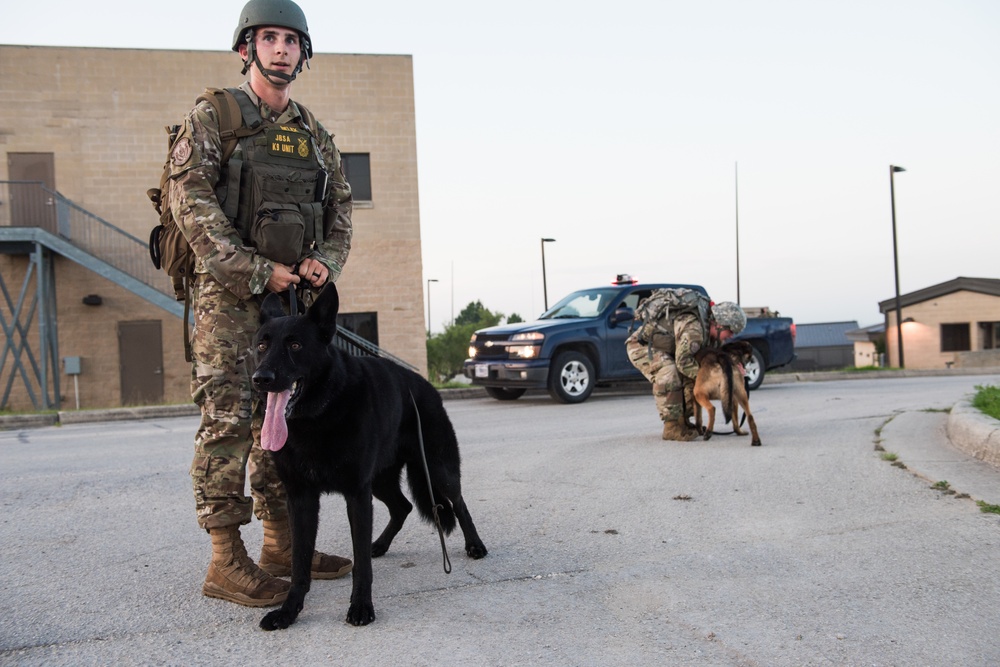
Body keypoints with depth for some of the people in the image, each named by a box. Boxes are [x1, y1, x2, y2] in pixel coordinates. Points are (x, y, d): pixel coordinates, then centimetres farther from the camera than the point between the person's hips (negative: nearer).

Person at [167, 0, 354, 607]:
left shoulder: (316, 136, 15)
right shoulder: (212, 119, 0)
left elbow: (341, 213, 17)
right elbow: (190, 201, -11)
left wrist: (324, 264, -5)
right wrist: (258, 272, -15)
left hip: (292, 295, 6)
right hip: (228, 293, -5)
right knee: (228, 419, -9)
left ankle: (282, 546, 16)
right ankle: (227, 562, -5)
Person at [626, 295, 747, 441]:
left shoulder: (708, 329, 0)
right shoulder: (693, 327, -31)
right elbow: (683, 361, -31)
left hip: (658, 347, 10)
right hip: (640, 344, -10)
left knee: (689, 377, 2)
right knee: (669, 376, -30)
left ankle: (683, 422, 9)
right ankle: (671, 428, -22)